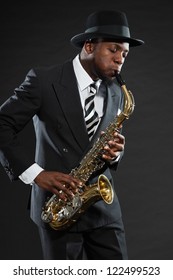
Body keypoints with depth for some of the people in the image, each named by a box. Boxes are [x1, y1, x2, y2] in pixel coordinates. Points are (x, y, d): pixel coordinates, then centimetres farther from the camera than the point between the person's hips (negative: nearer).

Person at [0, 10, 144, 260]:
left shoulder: (116, 93, 11)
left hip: (104, 206, 5)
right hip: (58, 204, -4)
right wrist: (35, 173, -17)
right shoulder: (44, 80, -6)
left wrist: (115, 152, -6)